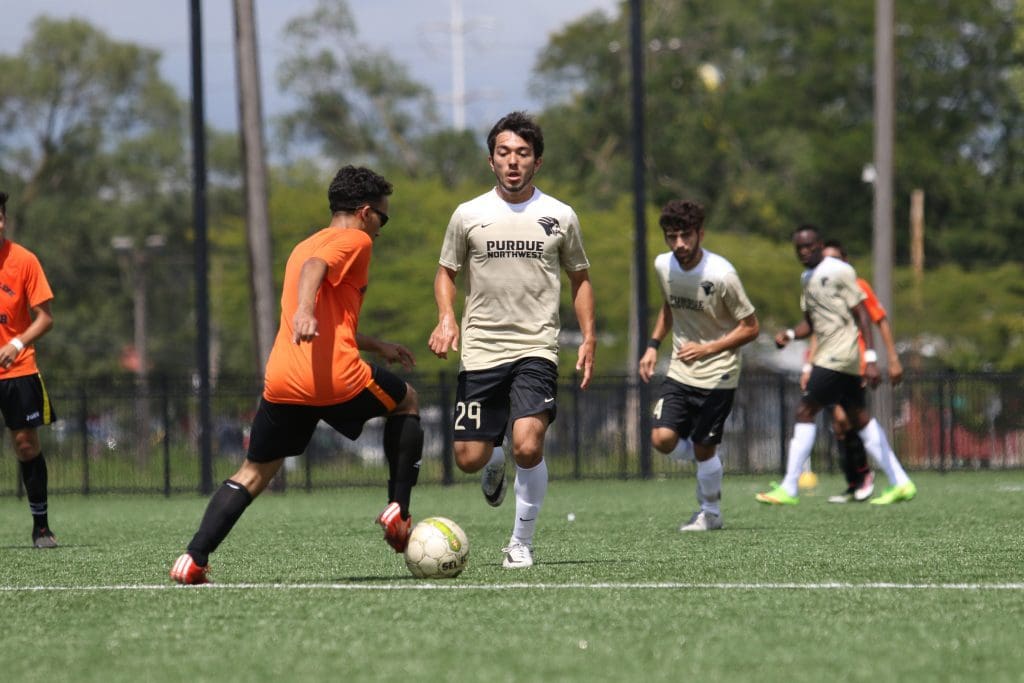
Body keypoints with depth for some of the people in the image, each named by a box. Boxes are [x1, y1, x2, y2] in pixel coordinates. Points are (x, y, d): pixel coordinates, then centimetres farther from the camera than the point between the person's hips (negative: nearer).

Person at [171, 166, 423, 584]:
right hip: (337, 377, -6)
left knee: (254, 472, 11)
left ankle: (193, 559, -7)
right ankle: (398, 510, 15)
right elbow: (314, 267, -20)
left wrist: (378, 346, 46)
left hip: (281, 380, 6)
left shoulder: (304, 245, 29)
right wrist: (304, 310, -38)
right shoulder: (355, 240, 3)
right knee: (406, 402, 22)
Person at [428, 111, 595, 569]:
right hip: (480, 350, 1)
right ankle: (495, 463, 39)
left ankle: (521, 543, -3)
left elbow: (579, 277, 16)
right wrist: (446, 318, -4)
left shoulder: (560, 216, 5)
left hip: (536, 349, -1)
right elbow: (446, 271, 15)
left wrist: (588, 338, 6)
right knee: (469, 459, 0)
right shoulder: (469, 215, 4)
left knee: (527, 445, -22)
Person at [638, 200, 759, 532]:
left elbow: (750, 327, -14)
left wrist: (708, 349, -23)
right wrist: (653, 346, 7)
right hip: (679, 371, 5)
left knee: (703, 449, 0)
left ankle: (710, 513, 21)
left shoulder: (721, 275, -21)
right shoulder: (663, 265, -3)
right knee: (662, 439, -11)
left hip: (717, 374, -5)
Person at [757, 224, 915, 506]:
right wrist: (790, 334, 0)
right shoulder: (807, 278, 16)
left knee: (805, 412, -11)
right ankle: (900, 483, 12)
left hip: (840, 355, -9)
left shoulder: (840, 271, -11)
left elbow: (862, 315, -12)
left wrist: (871, 358, -18)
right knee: (860, 418, 10)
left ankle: (788, 489, -9)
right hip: (827, 355, 9)